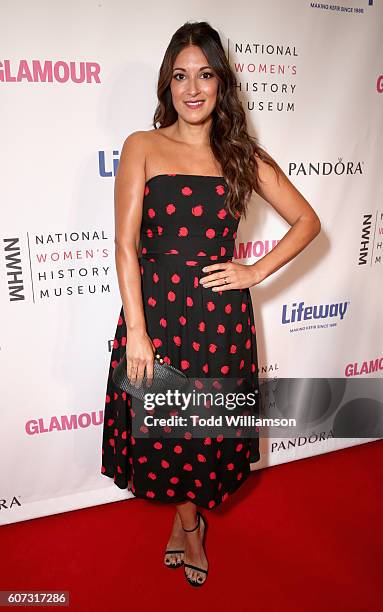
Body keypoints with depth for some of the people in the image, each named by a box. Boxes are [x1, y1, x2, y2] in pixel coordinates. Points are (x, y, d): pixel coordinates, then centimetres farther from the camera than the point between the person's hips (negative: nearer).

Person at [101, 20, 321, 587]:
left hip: (222, 316, 2)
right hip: (156, 309, -1)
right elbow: (126, 245, -6)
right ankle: (190, 520, 44)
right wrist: (136, 331, -12)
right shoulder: (143, 147, 1)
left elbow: (307, 220, 10)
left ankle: (185, 516, 45)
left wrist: (256, 271, -3)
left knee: (211, 434, 13)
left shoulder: (243, 155, 7)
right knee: (159, 431, 12)